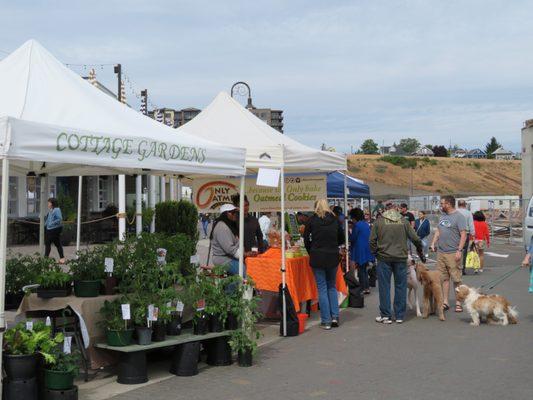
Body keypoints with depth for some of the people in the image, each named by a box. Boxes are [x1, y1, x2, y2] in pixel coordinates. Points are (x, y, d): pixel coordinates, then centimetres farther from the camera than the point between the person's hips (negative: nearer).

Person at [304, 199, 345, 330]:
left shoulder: (312, 220, -3)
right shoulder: (335, 220, 4)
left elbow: (306, 239, 1)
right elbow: (341, 239, 12)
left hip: (317, 257, -3)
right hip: (333, 257, 3)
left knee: (322, 288, 2)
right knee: (332, 287, 17)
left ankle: (326, 321, 3)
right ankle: (335, 317, 11)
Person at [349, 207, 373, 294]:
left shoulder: (357, 225, -16)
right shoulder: (366, 224, 9)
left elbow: (352, 239, -12)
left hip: (360, 251, -8)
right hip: (367, 251, 8)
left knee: (361, 270, 0)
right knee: (365, 269, 16)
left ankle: (363, 288, 2)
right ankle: (367, 287, 19)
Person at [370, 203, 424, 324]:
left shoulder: (379, 221, 1)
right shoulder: (403, 221, 5)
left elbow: (372, 240, -2)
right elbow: (415, 238, 4)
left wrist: (375, 253, 11)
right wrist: (420, 253, 19)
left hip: (384, 258, -1)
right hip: (401, 258, 1)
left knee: (384, 287, 5)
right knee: (400, 286, 9)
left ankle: (385, 315, 8)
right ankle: (400, 316, 13)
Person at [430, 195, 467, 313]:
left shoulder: (459, 217, -8)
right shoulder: (442, 216, 15)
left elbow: (463, 235, -12)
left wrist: (459, 250, -18)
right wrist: (433, 243, 9)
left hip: (453, 254, -7)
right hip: (440, 252, 7)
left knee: (456, 279, -1)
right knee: (444, 278, 9)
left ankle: (458, 303, 7)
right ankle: (445, 302, 15)